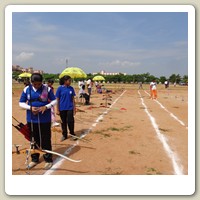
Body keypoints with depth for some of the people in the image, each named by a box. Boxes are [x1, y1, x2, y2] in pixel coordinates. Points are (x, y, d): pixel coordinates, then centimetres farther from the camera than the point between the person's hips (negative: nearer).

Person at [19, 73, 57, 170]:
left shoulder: (47, 89, -7)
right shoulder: (26, 89, -2)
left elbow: (54, 100, -1)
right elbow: (21, 103, 4)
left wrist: (46, 107, -18)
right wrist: (30, 107, -15)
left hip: (45, 119, -2)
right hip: (31, 119, 3)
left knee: (46, 140, 5)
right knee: (34, 139, 15)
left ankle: (48, 160, 20)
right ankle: (34, 159, 33)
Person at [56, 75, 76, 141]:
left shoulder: (71, 88, 1)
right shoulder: (60, 88, -6)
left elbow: (73, 99, 6)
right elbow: (57, 100, -3)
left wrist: (74, 108, 4)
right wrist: (57, 110, -4)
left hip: (70, 108, 1)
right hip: (62, 108, -1)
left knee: (70, 121, -1)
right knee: (63, 122, 11)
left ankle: (72, 133, 21)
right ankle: (64, 135, 26)